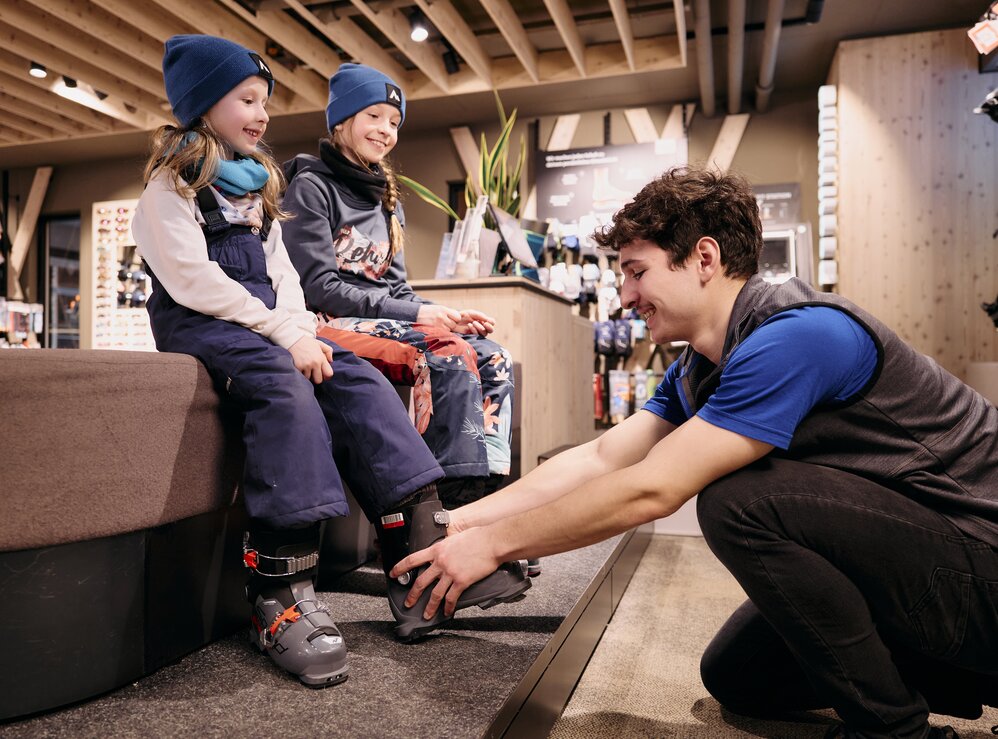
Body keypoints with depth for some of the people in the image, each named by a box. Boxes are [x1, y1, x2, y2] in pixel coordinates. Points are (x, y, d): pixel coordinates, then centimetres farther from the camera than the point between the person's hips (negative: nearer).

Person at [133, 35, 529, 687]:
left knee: (356, 378, -19)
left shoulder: (257, 188, 24)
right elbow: (194, 280, -12)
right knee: (284, 384, -35)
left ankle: (420, 556, -28)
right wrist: (285, 336, -19)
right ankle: (282, 593, -35)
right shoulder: (172, 186, 2)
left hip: (267, 325, 6)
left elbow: (280, 272, 16)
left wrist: (303, 332, -5)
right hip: (198, 324, -6)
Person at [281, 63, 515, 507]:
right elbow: (319, 287, -12)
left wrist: (446, 315, -5)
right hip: (331, 323, -7)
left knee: (494, 359, -14)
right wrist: (417, 316, -18)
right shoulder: (311, 187, -1)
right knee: (449, 353, -30)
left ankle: (486, 489, -21)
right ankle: (461, 495, -28)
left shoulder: (387, 200, 21)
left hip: (384, 320, 7)